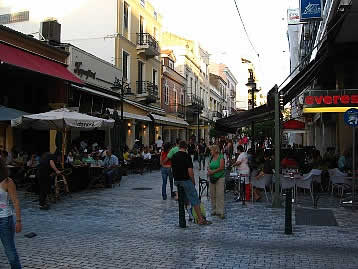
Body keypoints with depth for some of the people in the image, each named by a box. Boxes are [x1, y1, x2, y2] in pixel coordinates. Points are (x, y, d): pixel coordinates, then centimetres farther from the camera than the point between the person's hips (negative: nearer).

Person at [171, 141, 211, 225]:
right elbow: (190, 170, -17)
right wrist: (193, 181, -5)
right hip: (186, 180, -7)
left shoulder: (174, 156, 7)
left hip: (176, 180, 7)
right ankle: (201, 219, -1)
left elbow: (173, 169, 13)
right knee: (195, 199, -2)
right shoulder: (187, 156, -13)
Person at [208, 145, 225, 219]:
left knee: (220, 195, -8)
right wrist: (209, 170, -5)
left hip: (220, 178, -6)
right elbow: (209, 166, 17)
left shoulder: (221, 157, -7)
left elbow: (221, 168, -14)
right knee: (212, 195, 8)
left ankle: (220, 212, -4)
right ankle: (214, 210, 18)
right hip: (212, 178, 6)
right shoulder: (211, 158, 12)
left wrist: (213, 172, -14)